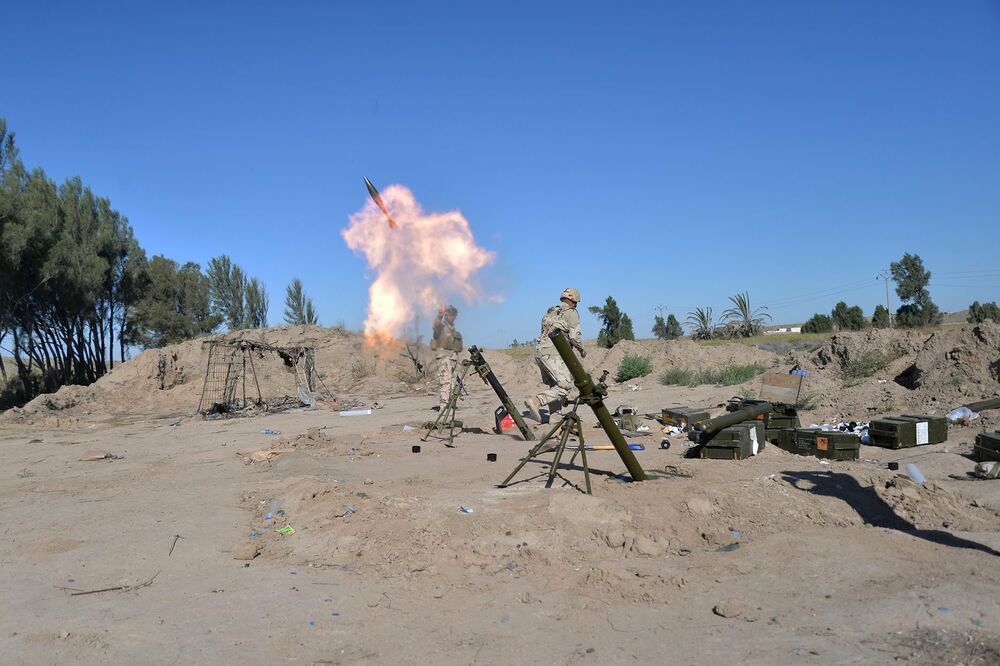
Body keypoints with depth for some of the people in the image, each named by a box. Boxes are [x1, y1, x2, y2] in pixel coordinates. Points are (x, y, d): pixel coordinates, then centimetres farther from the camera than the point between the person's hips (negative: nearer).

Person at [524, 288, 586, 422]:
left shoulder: (550, 311, 23)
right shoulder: (571, 313, 1)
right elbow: (574, 336, -9)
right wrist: (582, 349, 7)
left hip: (539, 350, 9)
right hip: (553, 353, -9)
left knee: (555, 385, 17)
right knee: (565, 386, -12)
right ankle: (535, 401, -25)